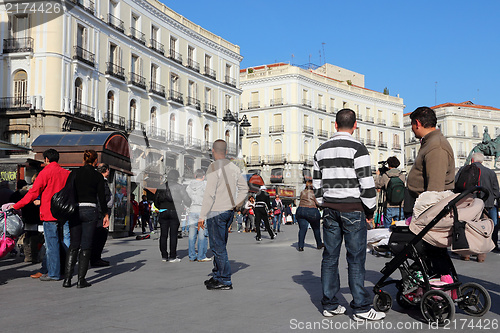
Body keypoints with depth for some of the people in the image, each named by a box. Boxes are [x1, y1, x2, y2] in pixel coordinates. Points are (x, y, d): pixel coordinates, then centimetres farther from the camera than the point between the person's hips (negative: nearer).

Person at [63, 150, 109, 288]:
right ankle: (81, 280, 3)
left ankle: (67, 278, 6)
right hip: (90, 211, -3)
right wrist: (105, 214, 5)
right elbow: (102, 197, -3)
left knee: (74, 245, 11)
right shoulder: (98, 176, -2)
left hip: (75, 210, 3)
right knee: (86, 246, 3)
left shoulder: (74, 173, 4)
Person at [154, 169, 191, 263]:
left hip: (163, 213, 3)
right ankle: (172, 257, 0)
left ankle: (164, 256, 10)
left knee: (163, 234, 7)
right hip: (174, 212, -3)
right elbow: (187, 200, -1)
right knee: (173, 235, -1)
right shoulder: (179, 187, -2)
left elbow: (156, 200, 10)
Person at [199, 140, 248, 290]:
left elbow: (209, 194, -17)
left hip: (216, 212, -8)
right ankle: (217, 275, 26)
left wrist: (202, 216, -14)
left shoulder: (214, 167, -13)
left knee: (218, 246, -3)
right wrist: (236, 205, 15)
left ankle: (225, 281, 1)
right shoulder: (233, 167, 10)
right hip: (229, 211, 8)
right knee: (220, 245, 17)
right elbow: (244, 188, 16)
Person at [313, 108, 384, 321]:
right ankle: (361, 308, 3)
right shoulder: (357, 148, -9)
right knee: (356, 258, -2)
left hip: (330, 209, 6)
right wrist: (370, 210, 0)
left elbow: (317, 184, 14)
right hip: (353, 209, -5)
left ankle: (329, 305, 15)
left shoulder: (321, 150, 10)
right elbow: (367, 183, -12)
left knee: (330, 256, 9)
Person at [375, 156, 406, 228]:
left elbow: (376, 185, 6)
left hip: (388, 207, -2)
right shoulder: (402, 176, -1)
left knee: (387, 228, 7)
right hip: (400, 207, 2)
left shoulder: (385, 176, -6)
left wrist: (379, 176, 21)